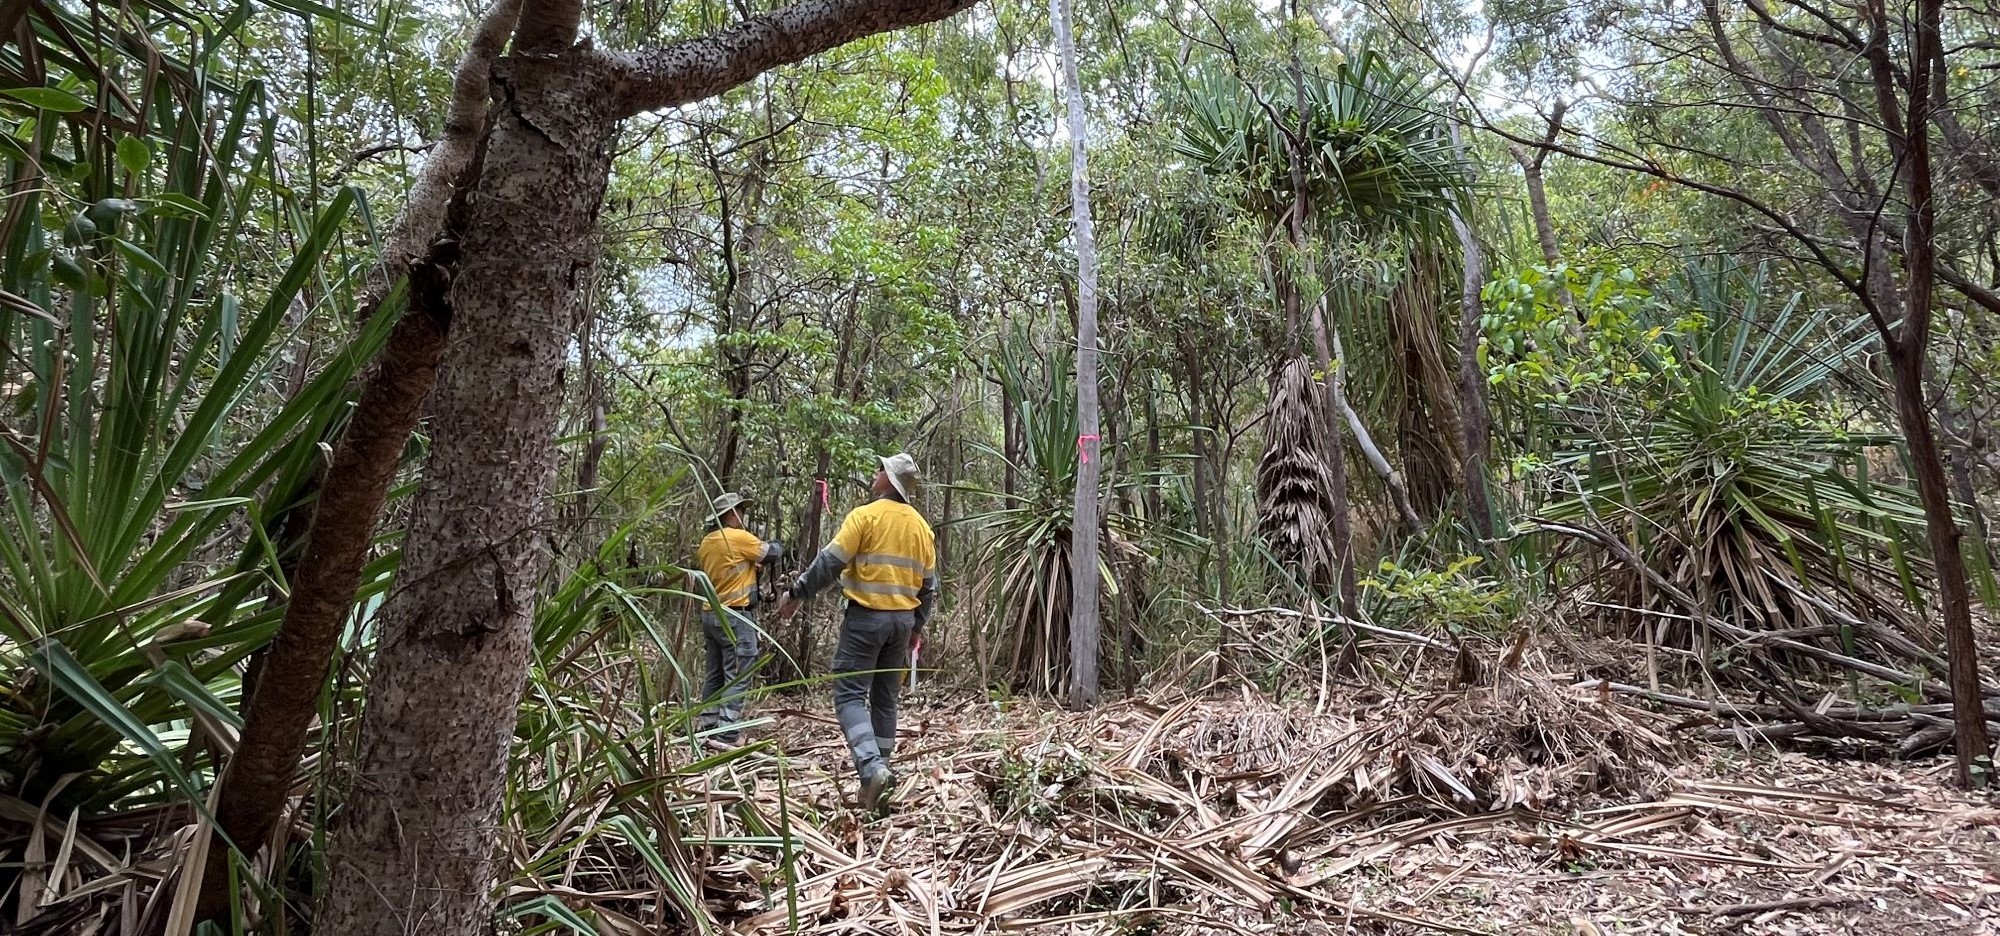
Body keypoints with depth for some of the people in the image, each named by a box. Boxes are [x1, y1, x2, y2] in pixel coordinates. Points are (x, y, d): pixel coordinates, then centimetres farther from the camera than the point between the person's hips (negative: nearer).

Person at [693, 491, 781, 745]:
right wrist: (776, 545, 18)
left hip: (710, 614, 8)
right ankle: (728, 732, -8)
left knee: (715, 673, 15)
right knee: (737, 676, -6)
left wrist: (750, 563, 14)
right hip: (735, 616, -8)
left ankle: (707, 723, 19)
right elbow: (772, 552, -4)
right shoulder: (740, 538, -12)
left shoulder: (706, 543, 11)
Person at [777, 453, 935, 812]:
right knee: (885, 698, 14)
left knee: (850, 694, -4)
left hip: (866, 616, -6)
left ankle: (871, 768, -20)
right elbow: (929, 585, 14)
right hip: (902, 619, 6)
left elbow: (830, 561, -13)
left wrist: (797, 593, -3)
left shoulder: (866, 515, -9)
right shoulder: (921, 526, 10)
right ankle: (879, 769, 19)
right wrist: (916, 626, 24)